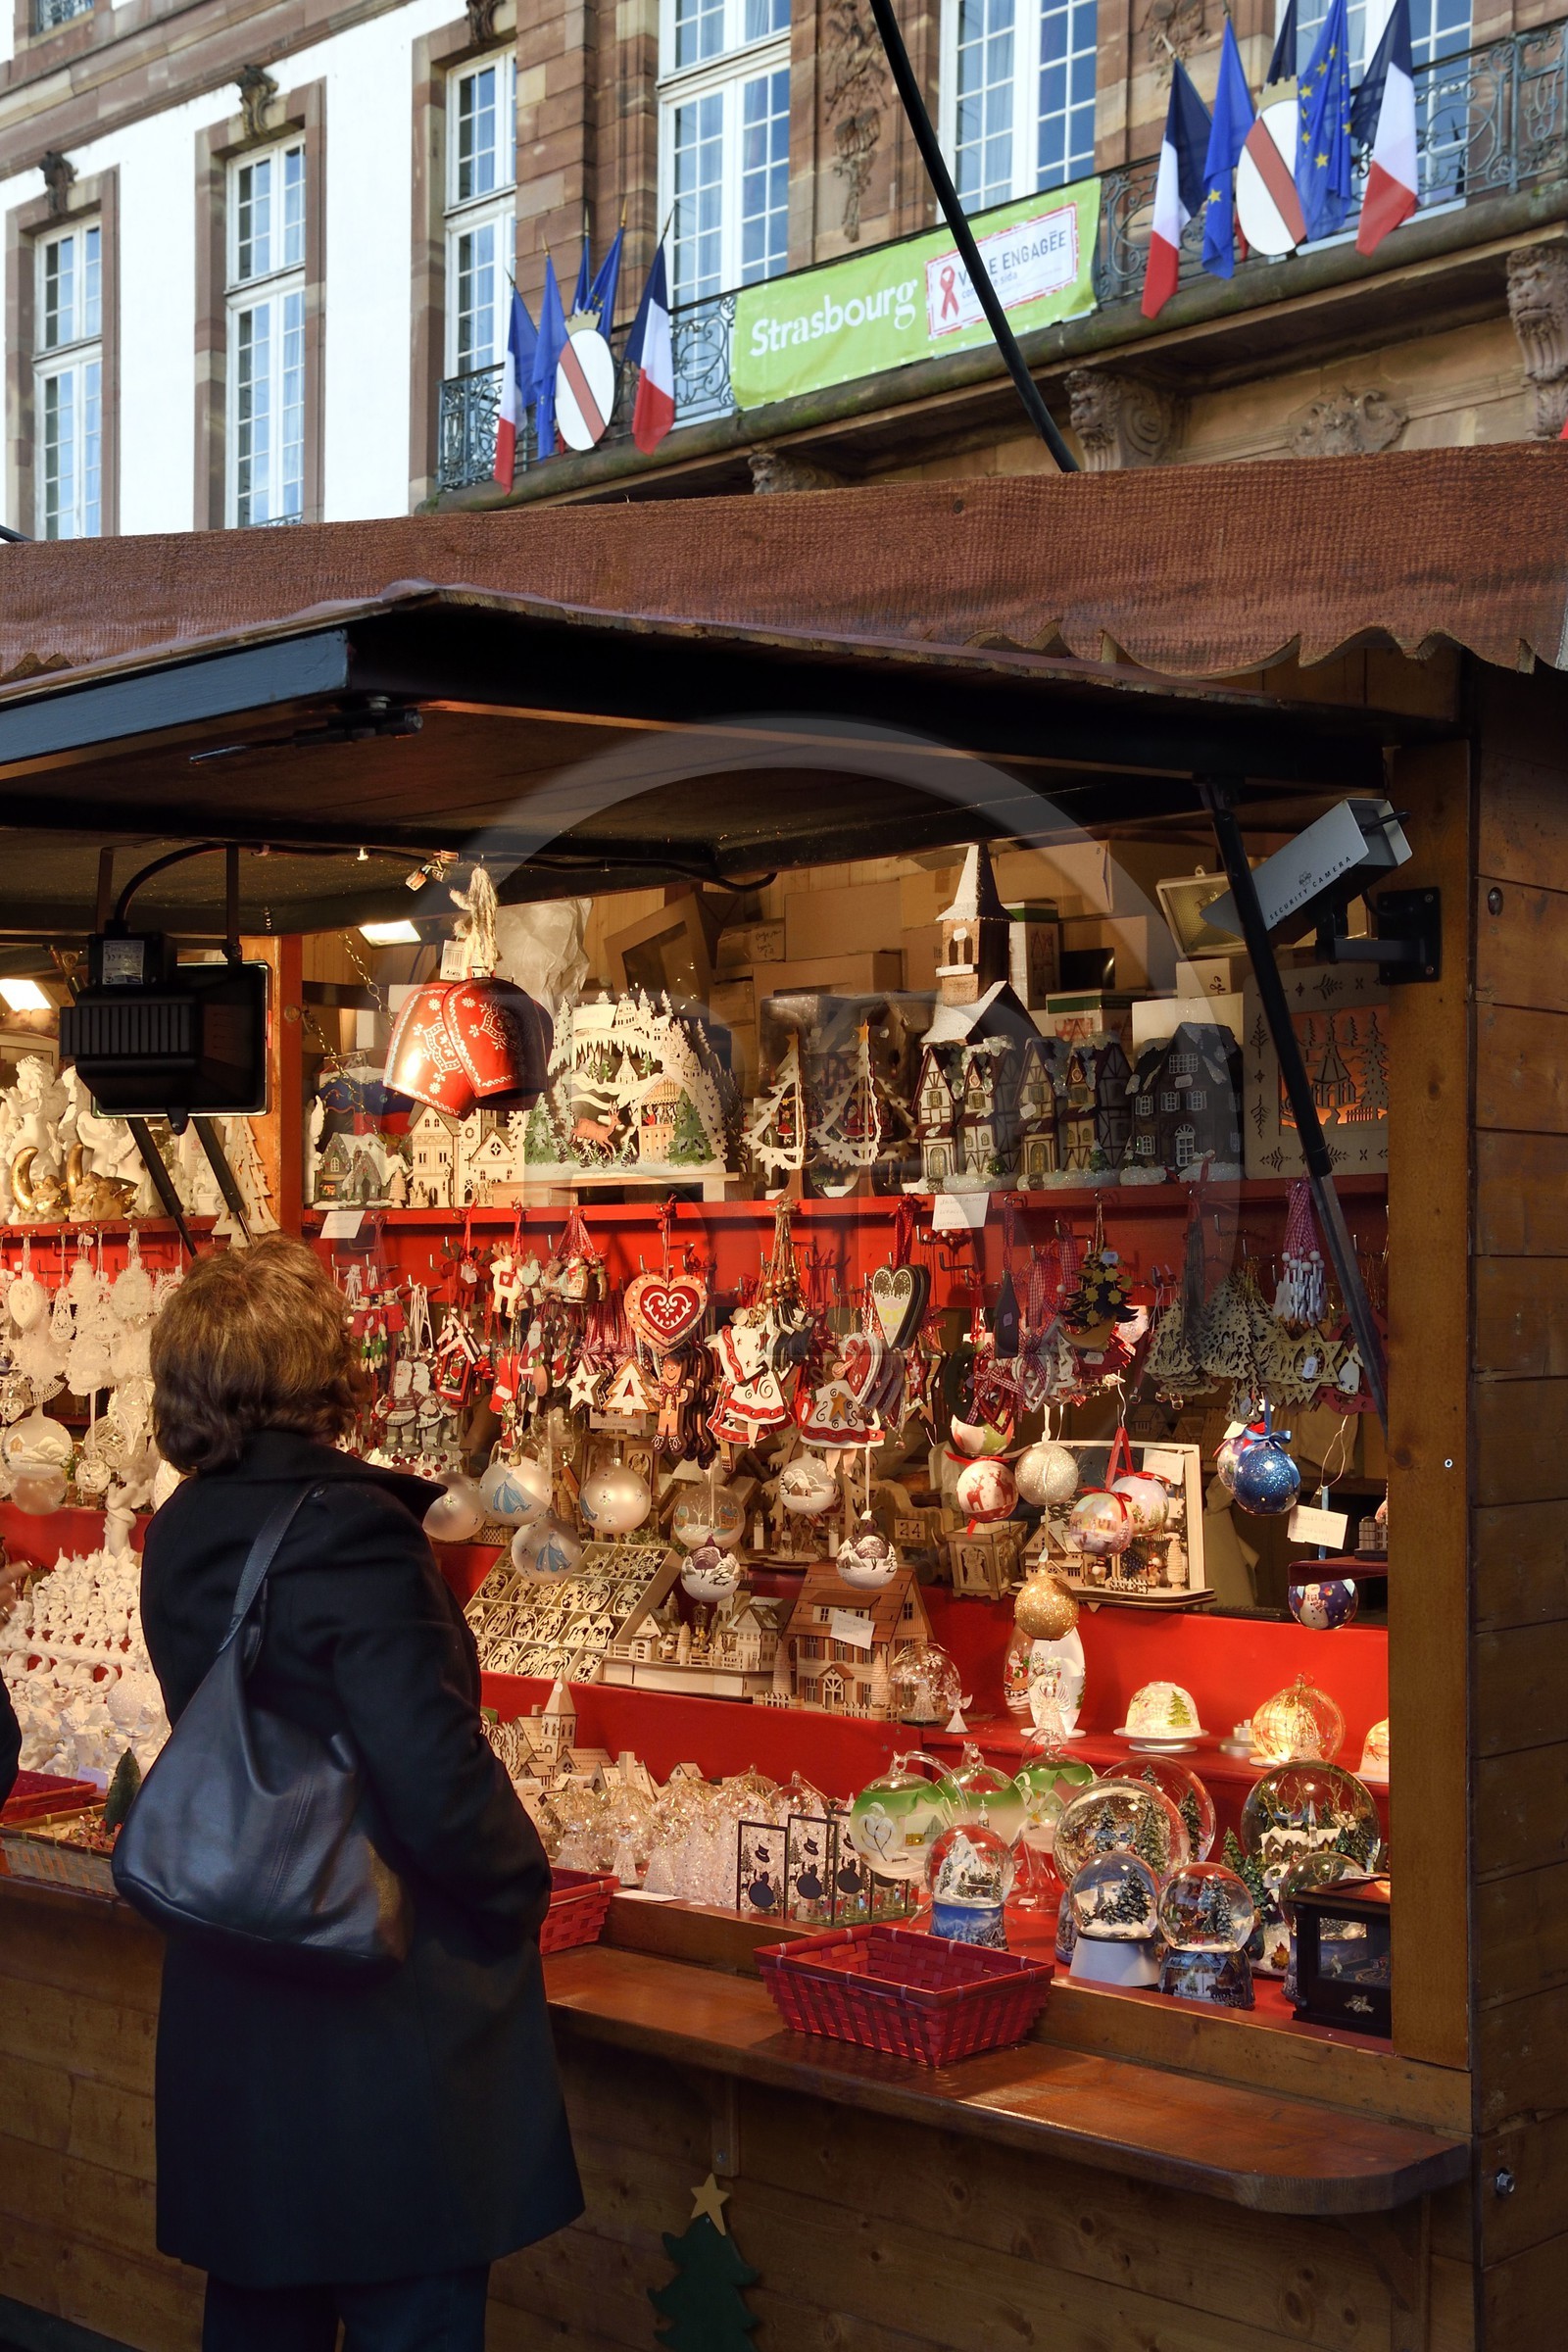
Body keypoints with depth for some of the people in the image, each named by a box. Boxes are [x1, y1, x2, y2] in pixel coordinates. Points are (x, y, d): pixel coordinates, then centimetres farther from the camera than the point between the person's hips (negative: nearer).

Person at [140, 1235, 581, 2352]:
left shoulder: (181, 1536, 2)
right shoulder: (350, 1533, -22)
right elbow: (439, 1782, -26)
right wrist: (522, 1888, -6)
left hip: (233, 2015, 8)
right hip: (388, 2023, -7)